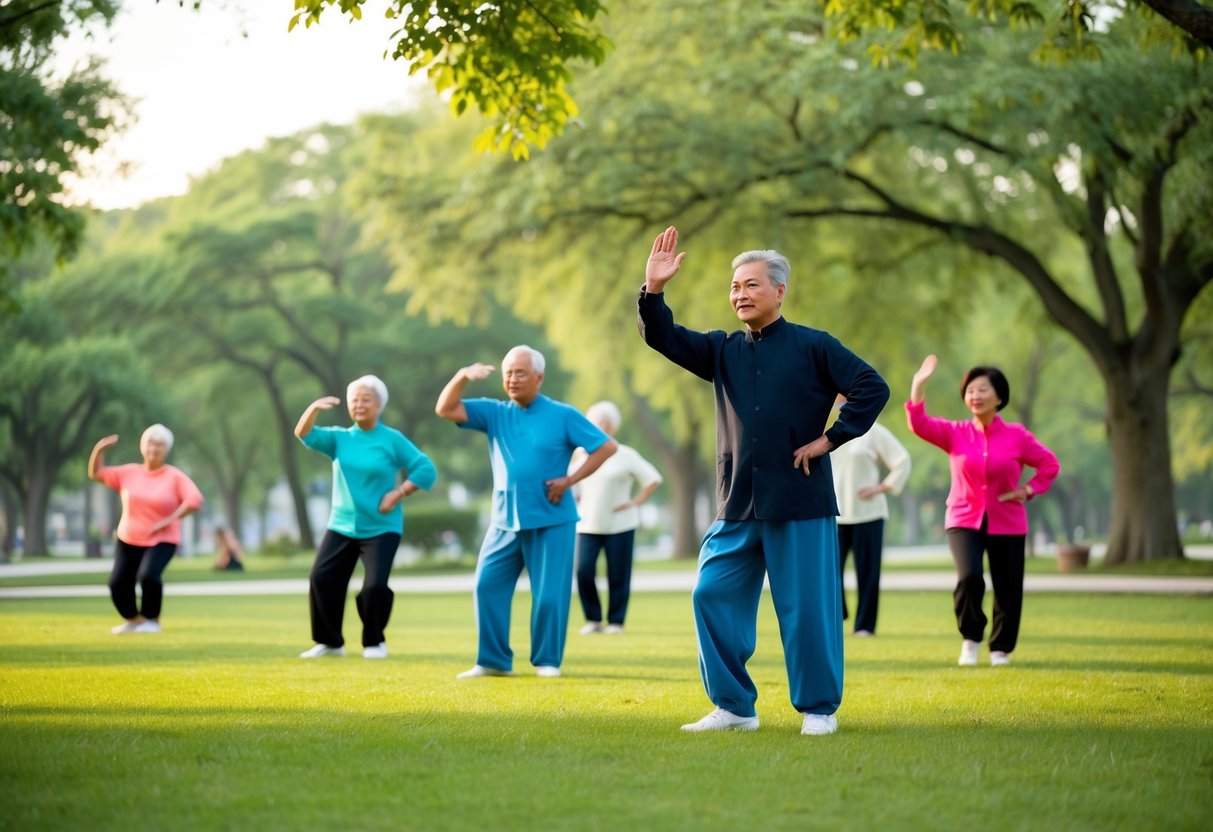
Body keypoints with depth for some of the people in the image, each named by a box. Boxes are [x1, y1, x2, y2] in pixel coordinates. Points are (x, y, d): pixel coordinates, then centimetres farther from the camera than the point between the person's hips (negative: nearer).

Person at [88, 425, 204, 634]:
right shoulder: (129, 472, 4)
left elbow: (194, 500, -17)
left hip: (162, 540, -4)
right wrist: (99, 449, -8)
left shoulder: (175, 477, -7)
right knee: (118, 581, -6)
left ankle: (152, 620, -4)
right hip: (128, 539, 4)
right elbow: (96, 473, 9)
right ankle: (133, 619, 22)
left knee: (148, 575, -28)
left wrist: (169, 520, -22)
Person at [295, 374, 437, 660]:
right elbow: (303, 434, -8)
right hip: (341, 526, 4)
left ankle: (375, 642, 6)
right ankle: (330, 641, 7)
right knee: (321, 578, -7)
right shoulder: (339, 438, 6)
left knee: (375, 585, -16)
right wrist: (314, 407, -25)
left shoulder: (392, 440, -4)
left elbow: (426, 469, -6)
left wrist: (398, 493, -14)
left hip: (381, 528, -4)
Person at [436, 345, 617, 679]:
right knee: (487, 588, -1)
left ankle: (547, 661, 12)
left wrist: (570, 480, -10)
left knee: (549, 595, -1)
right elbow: (445, 409, -2)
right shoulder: (495, 413, 6)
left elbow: (606, 446, -3)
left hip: (551, 521, -3)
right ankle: (493, 660, 9)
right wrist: (462, 376, -18)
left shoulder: (563, 415, -3)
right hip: (504, 521, 3)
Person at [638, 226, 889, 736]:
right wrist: (654, 289, -10)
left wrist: (830, 439, -7)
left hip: (800, 503, -5)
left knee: (806, 609, -2)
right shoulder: (723, 350, 12)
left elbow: (872, 388, -5)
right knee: (713, 596, 0)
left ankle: (819, 709, 12)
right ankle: (734, 707, 11)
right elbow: (663, 337, 5)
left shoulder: (813, 347, -1)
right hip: (737, 505, 5)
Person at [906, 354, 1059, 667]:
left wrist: (1027, 491, -5)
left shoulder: (1017, 436, -3)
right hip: (964, 521, -1)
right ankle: (970, 640, 1)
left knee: (1008, 590, 4)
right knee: (969, 578, -23)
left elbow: (1049, 464, 7)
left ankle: (1000, 648, 26)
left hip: (1007, 524, 1)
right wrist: (919, 384, -21)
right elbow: (919, 424, -14)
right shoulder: (954, 433, -1)